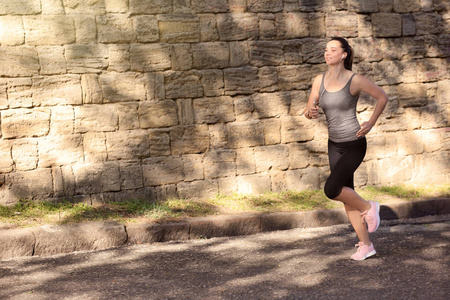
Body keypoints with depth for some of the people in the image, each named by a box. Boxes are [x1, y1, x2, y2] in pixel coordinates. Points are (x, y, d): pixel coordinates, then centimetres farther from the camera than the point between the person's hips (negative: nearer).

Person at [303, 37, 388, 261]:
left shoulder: (355, 80, -15)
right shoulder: (319, 80, -1)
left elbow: (382, 97, -2)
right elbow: (308, 111, 3)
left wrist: (371, 123, -8)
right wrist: (310, 112, -20)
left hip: (354, 144, -6)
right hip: (334, 145, 6)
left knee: (331, 189, -20)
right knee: (347, 196, 8)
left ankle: (368, 207, 6)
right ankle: (365, 245, 19)